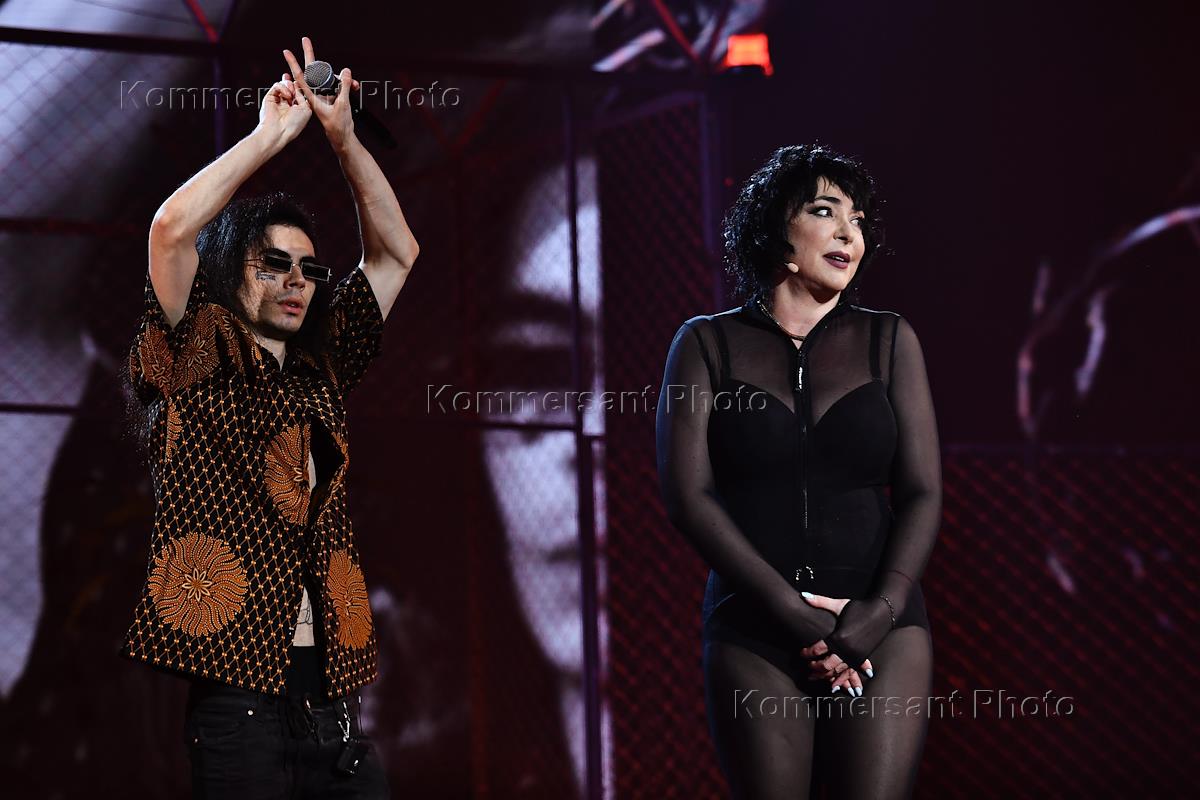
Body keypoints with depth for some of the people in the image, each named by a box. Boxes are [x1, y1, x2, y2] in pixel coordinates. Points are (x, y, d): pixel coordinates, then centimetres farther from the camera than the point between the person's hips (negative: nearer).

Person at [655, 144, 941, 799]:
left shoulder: (888, 340, 11)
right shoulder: (708, 344, 7)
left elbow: (923, 493, 5)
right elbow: (686, 494, -2)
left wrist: (882, 610, -12)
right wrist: (793, 610, -12)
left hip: (881, 628, 1)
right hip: (753, 631, 0)